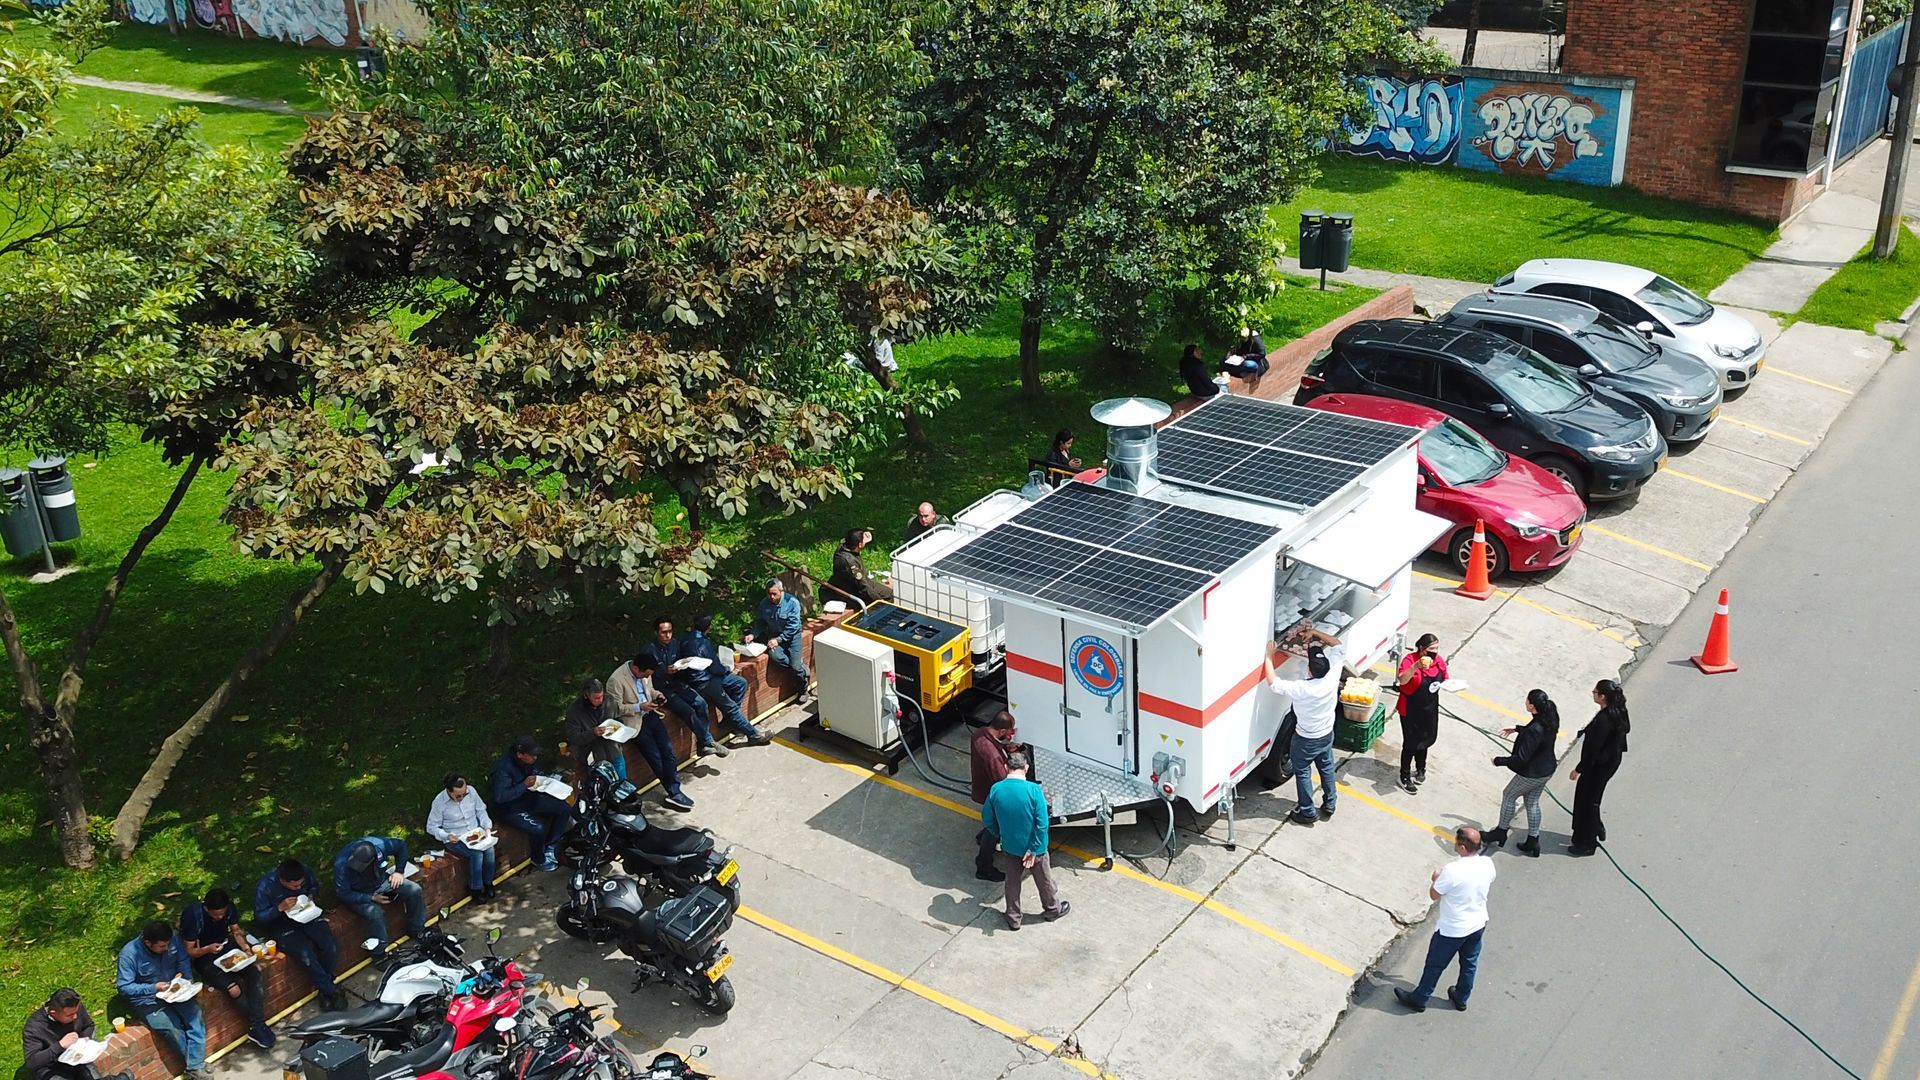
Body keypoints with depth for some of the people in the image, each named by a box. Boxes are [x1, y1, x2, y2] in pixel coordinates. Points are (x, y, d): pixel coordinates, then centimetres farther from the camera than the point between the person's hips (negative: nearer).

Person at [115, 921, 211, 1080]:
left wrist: (185, 976, -12)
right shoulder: (129, 953, -22)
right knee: (172, 1028, -26)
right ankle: (197, 1062, -5)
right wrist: (153, 988, -26)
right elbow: (124, 987, -18)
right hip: (147, 999, -4)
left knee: (196, 1016, -22)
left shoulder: (173, 938, -11)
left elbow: (183, 960, 6)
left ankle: (195, 1067, -17)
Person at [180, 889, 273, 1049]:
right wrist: (208, 949, -34)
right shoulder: (192, 915, -24)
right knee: (234, 989, -27)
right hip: (203, 958, -4)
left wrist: (244, 946, -12)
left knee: (255, 974, -24)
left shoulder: (230, 908, -11)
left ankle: (256, 1027, -19)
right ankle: (258, 1025, -5)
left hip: (227, 948, 4)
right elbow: (189, 951, -15)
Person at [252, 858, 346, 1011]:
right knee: (307, 956, -27)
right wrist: (280, 908, -30)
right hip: (282, 925, -4)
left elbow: (314, 887, 10)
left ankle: (325, 988, 5)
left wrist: (311, 895, -13)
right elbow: (259, 917, -14)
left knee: (331, 946, -18)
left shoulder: (305, 871, -13)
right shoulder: (264, 887, -24)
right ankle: (331, 991, -8)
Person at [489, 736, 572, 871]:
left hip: (530, 797, 8)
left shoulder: (530, 760, -5)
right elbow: (500, 796, -35)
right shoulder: (504, 768, -29)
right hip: (510, 808, -8)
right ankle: (539, 859, -1)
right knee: (538, 828, -30)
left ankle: (550, 847, 9)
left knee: (565, 809, -4)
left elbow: (537, 773, 18)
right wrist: (524, 785, -34)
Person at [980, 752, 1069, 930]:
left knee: (1012, 882, 22)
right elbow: (1042, 824, -23)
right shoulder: (1034, 790, -24)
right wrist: (1034, 850, -15)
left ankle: (1013, 919, 33)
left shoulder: (996, 789, -15)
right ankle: (1053, 908, 43)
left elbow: (987, 819, -2)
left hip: (1009, 847, 2)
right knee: (1044, 879, 22)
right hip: (1033, 847, -2)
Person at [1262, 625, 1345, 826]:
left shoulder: (1301, 689, -37)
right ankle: (1329, 804, 42)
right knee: (1327, 768, 26)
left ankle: (1307, 812, 28)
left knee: (1303, 773, 16)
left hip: (1306, 740, -5)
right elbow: (1338, 645, -11)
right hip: (1327, 734, 5)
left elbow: (1273, 682, -27)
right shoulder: (1333, 675, -24)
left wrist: (1269, 656, -18)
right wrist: (1315, 633, -15)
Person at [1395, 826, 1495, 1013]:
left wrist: (1436, 878, 2)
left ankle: (1419, 999, 33)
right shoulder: (1488, 864, -15)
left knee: (1435, 965, 15)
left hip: (1452, 929, -5)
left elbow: (1434, 894, -19)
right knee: (1470, 963, 26)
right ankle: (1461, 998, 46)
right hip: (1479, 924, 5)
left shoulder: (1453, 870, -33)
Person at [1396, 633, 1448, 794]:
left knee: (1425, 740, 23)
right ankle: (1404, 778, 20)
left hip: (1430, 709, 6)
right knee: (1410, 744, 4)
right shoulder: (1410, 660, -25)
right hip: (1411, 711, -6)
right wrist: (1417, 666, -55)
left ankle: (1420, 769, 46)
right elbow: (1402, 680, -41)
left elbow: (1444, 680, 11)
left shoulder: (1439, 660, -5)